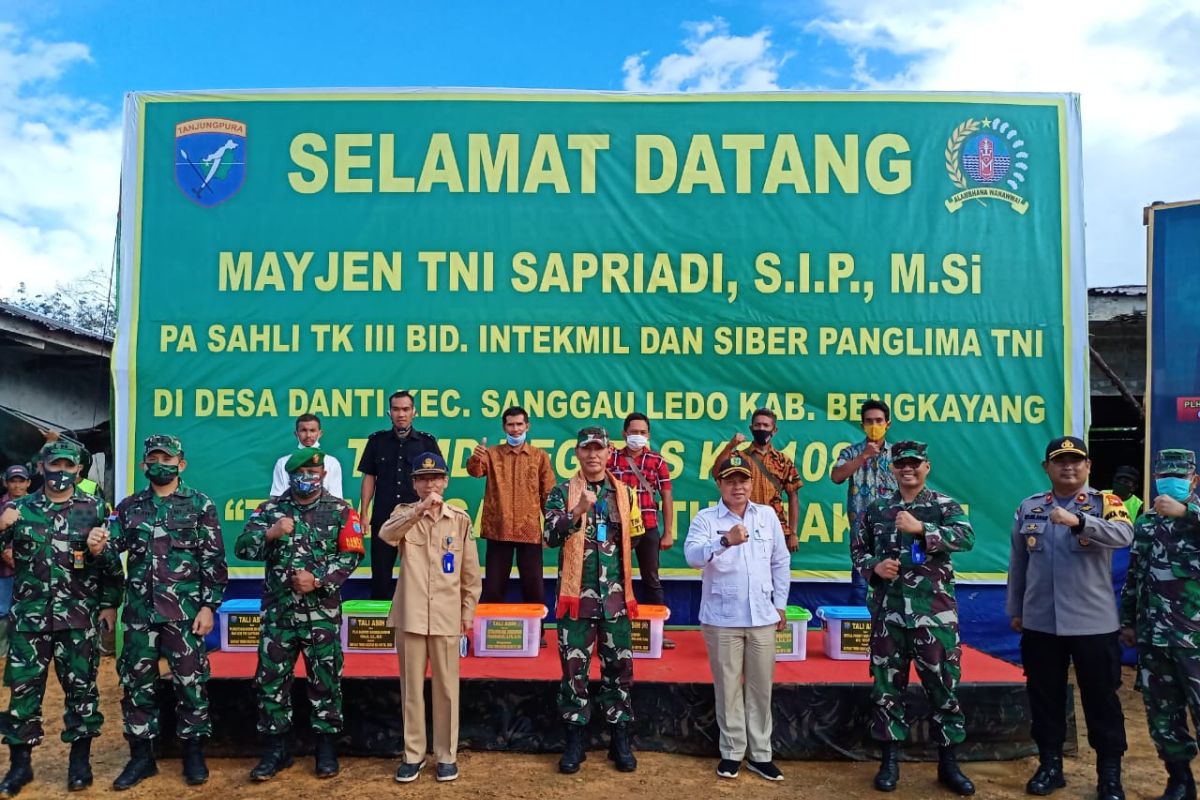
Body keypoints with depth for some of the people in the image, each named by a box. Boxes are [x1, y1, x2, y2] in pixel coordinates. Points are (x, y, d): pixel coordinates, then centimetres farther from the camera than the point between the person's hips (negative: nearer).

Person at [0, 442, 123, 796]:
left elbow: (111, 560, 3)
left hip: (79, 616, -1)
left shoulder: (93, 509, 1)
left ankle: (80, 761, 18)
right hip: (30, 616, 2)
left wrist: (110, 603, 0)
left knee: (81, 687, 6)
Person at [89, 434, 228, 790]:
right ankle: (141, 756, 25)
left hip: (185, 611, -3)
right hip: (140, 611, 4)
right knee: (137, 682, 10)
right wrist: (97, 546, -20)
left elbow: (213, 560, -3)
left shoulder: (200, 504, -1)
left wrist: (208, 606, -9)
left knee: (190, 681, 3)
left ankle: (194, 754, 17)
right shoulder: (129, 506, 9)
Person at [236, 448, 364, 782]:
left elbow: (351, 556, -6)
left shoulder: (341, 511, 0)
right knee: (271, 679, 7)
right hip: (277, 611, 2)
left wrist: (318, 579, -16)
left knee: (325, 679, 5)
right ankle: (277, 747, 22)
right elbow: (242, 548, -1)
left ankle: (326, 746, 19)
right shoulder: (270, 509, 6)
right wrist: (270, 533, -18)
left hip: (322, 612, -2)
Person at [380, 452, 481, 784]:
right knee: (411, 688, 9)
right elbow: (386, 534, -23)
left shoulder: (460, 519, 2)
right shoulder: (404, 514, 2)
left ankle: (446, 755, 21)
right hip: (410, 616, 0)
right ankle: (413, 754, 24)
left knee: (446, 688, 7)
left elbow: (470, 570, 6)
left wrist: (468, 610, 5)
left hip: (447, 617, 0)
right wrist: (419, 510, -37)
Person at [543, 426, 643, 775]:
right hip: (577, 594, -2)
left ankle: (620, 739, 21)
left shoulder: (624, 493, 8)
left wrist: (614, 558, 11)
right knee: (574, 668, 3)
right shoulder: (562, 493, -1)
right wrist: (578, 511, -28)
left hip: (615, 595, 2)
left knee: (619, 667, 8)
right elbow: (550, 537, -16)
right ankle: (574, 741, 16)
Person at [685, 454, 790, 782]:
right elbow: (692, 556, -23)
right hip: (722, 619, -2)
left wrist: (780, 604, 10)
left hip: (762, 617, 3)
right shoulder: (706, 518, -6)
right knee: (728, 687, 7)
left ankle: (760, 753, 23)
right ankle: (732, 752, 22)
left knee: (760, 687, 10)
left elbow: (781, 562, 12)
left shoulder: (767, 515, 5)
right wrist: (724, 541, -38)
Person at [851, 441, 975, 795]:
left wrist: (921, 528, -25)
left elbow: (967, 538, -16)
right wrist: (874, 567, -8)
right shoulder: (876, 509, 8)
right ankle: (890, 760, 21)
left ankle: (949, 763, 22)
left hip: (935, 613, -2)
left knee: (944, 685, 6)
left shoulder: (945, 505, 1)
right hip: (888, 612, 2)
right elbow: (857, 549, 12)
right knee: (887, 686, 8)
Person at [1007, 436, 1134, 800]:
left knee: (1101, 699, 8)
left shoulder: (1105, 503, -3)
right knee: (1044, 696, 11)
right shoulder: (1028, 508, 5)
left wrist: (1078, 521, -41)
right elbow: (1017, 563, 11)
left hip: (1093, 623, -3)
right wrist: (1015, 609, 12)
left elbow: (1124, 535, -26)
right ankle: (1050, 765, 25)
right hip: (1040, 622, 3)